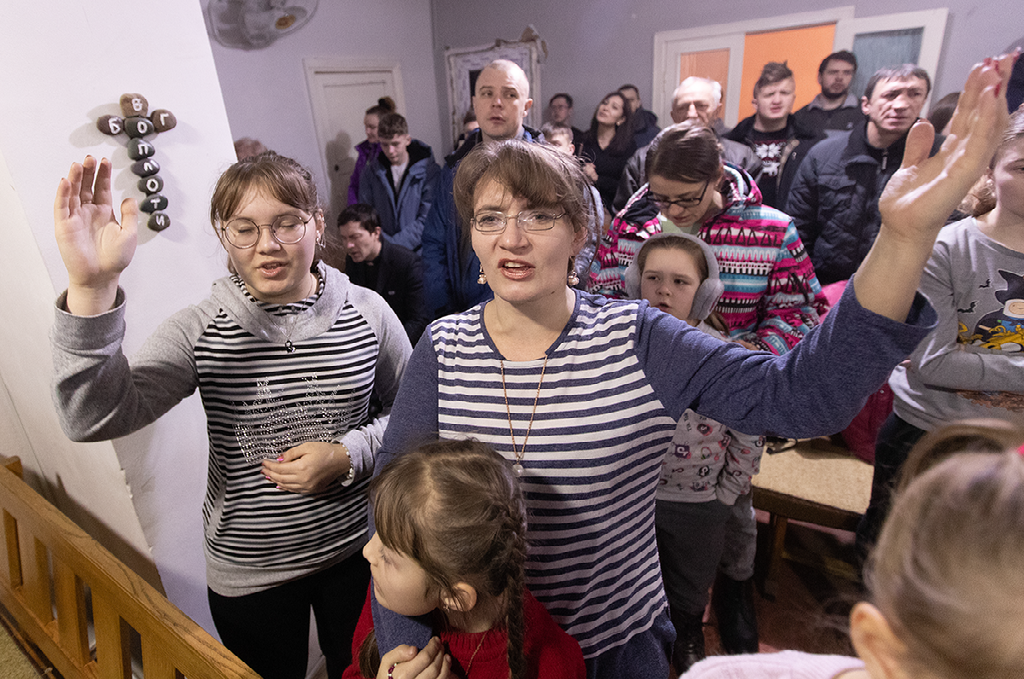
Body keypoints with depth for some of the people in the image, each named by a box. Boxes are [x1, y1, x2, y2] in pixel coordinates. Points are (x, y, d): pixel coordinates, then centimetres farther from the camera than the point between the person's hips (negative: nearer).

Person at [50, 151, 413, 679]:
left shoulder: (367, 312, -11)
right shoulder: (199, 330, -12)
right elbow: (94, 418, -24)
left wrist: (349, 455, -19)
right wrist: (92, 286, -36)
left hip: (357, 550, 1)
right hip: (247, 571, 0)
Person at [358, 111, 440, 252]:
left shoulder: (429, 171, -1)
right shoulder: (370, 172, 9)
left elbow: (426, 219, -8)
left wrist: (396, 244, -14)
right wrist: (385, 243, -9)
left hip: (418, 251, -2)